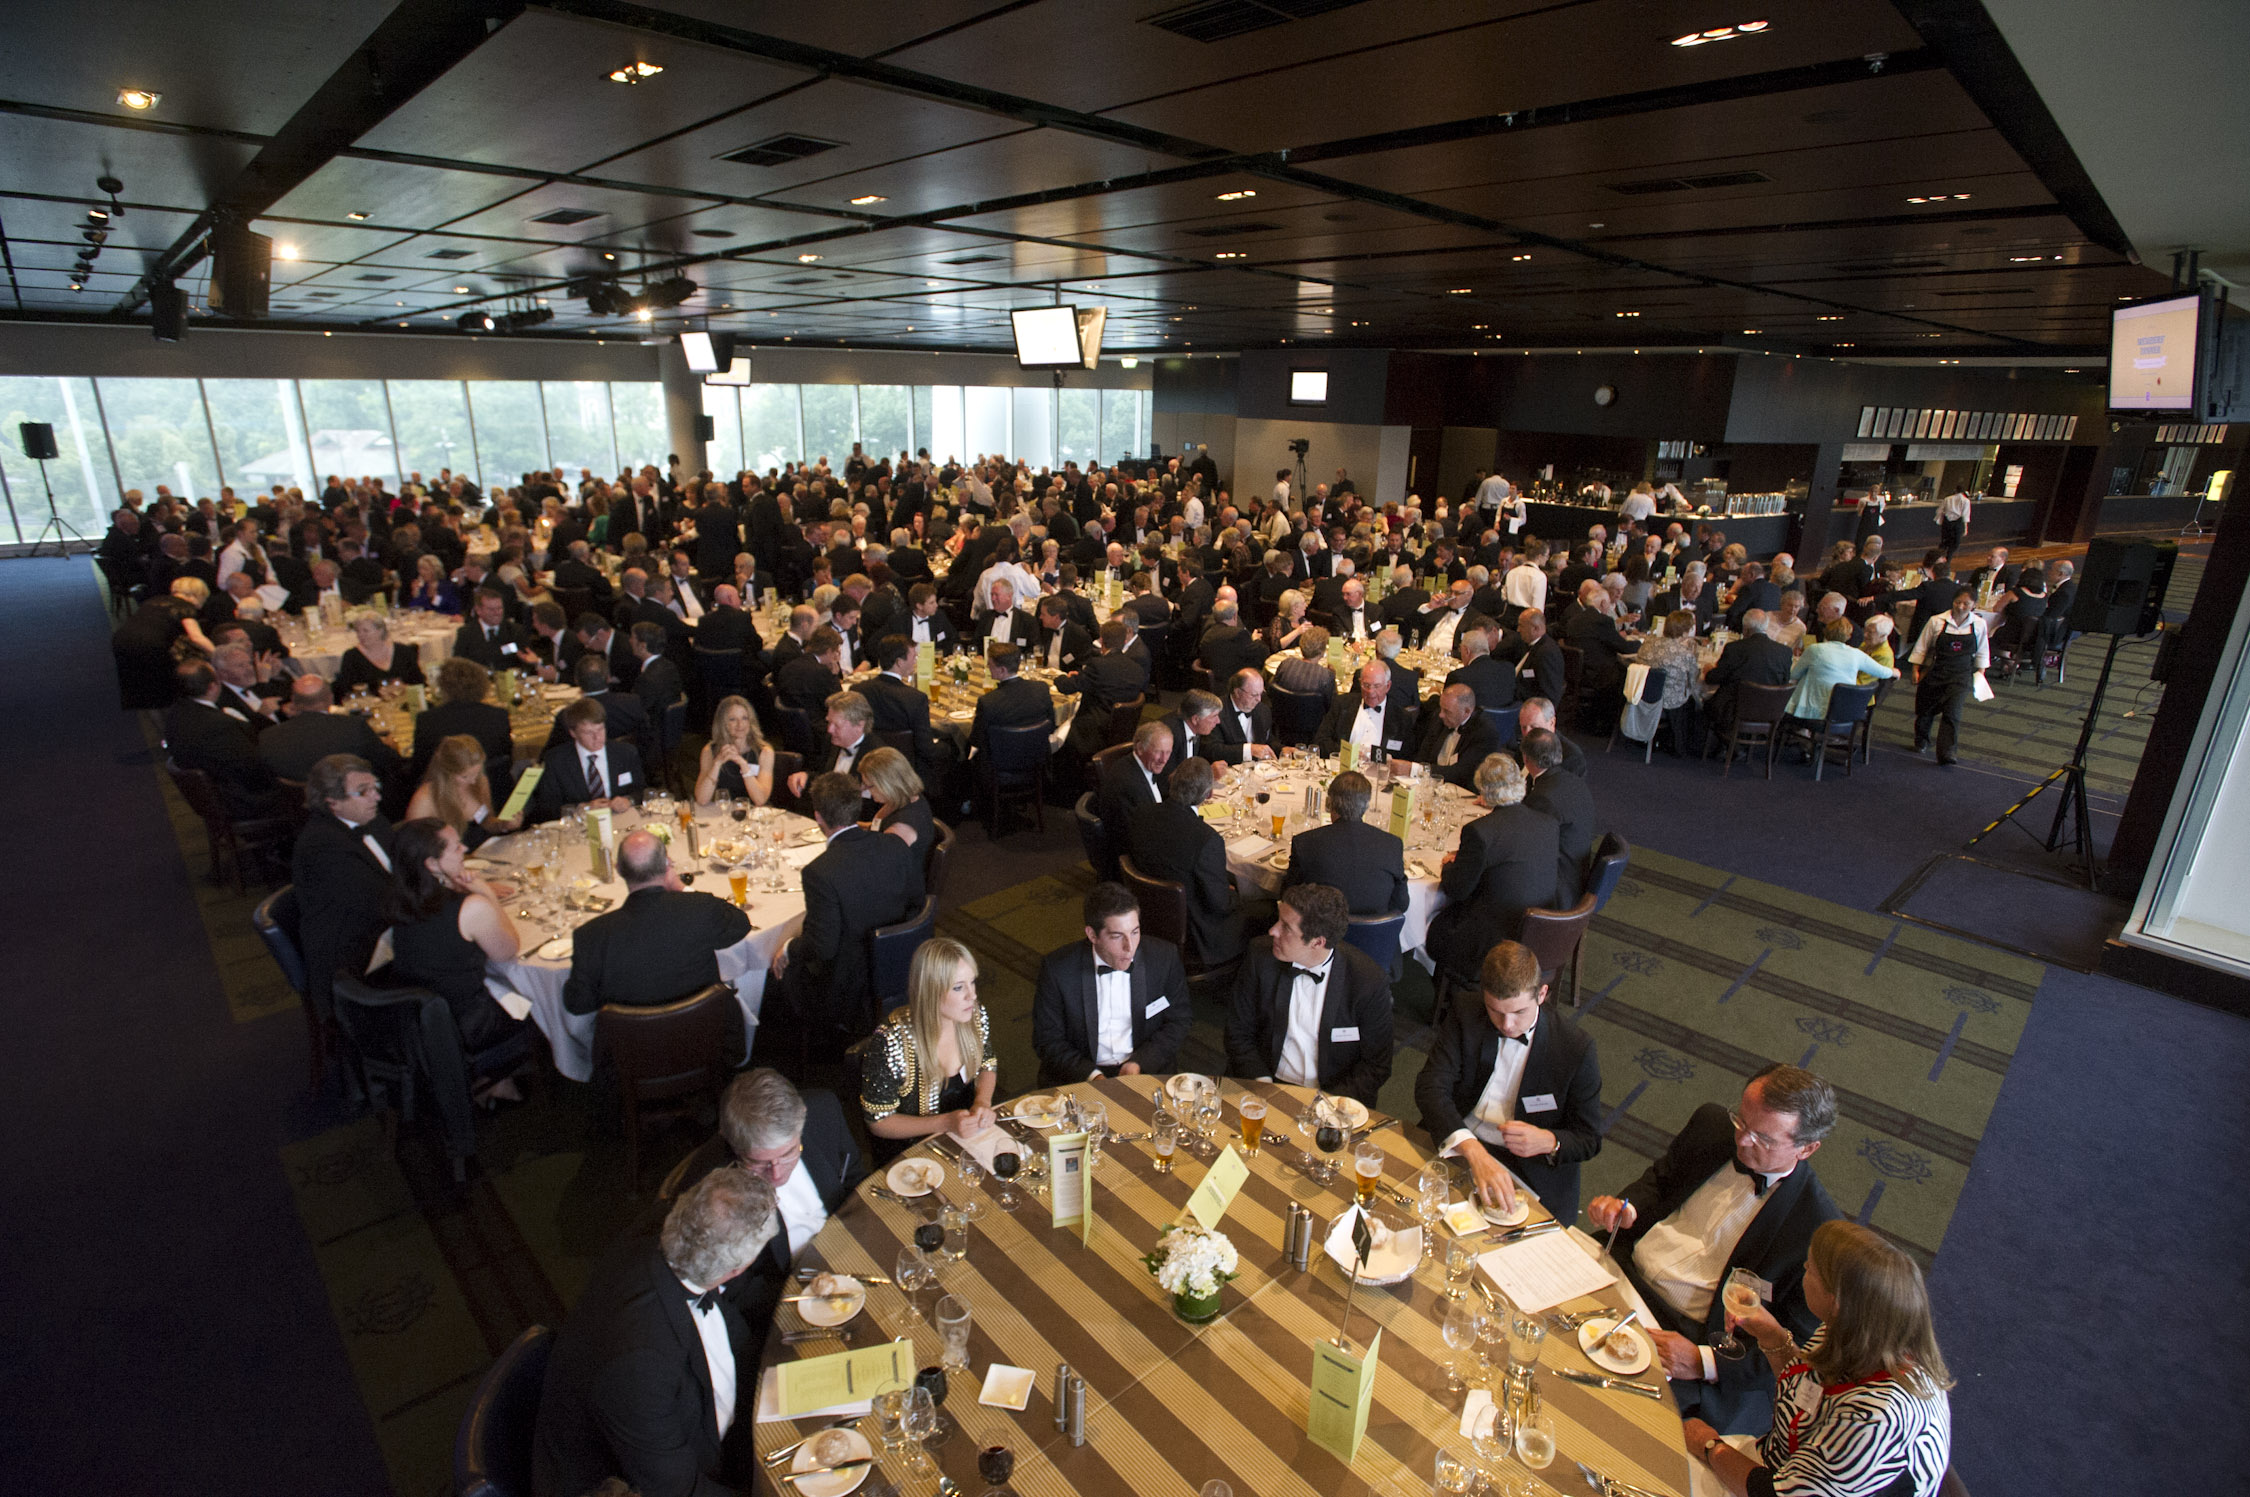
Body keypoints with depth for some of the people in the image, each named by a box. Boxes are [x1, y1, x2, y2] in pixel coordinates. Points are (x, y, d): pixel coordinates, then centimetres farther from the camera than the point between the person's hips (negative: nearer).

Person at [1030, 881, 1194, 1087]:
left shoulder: (1164, 957, -4)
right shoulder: (1057, 968, -8)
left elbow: (1180, 1020, 5)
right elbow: (1047, 1041, -2)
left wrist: (1140, 1063, -9)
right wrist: (1092, 1076, -16)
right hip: (1079, 1076, 0)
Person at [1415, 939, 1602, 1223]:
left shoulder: (1576, 1048, -5)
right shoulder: (1464, 1020, -3)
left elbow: (1589, 1141, 3)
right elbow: (1430, 1088, -17)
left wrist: (1548, 1141, -21)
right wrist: (1474, 1152, -34)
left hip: (1530, 1173, -1)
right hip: (1453, 1150, 1)